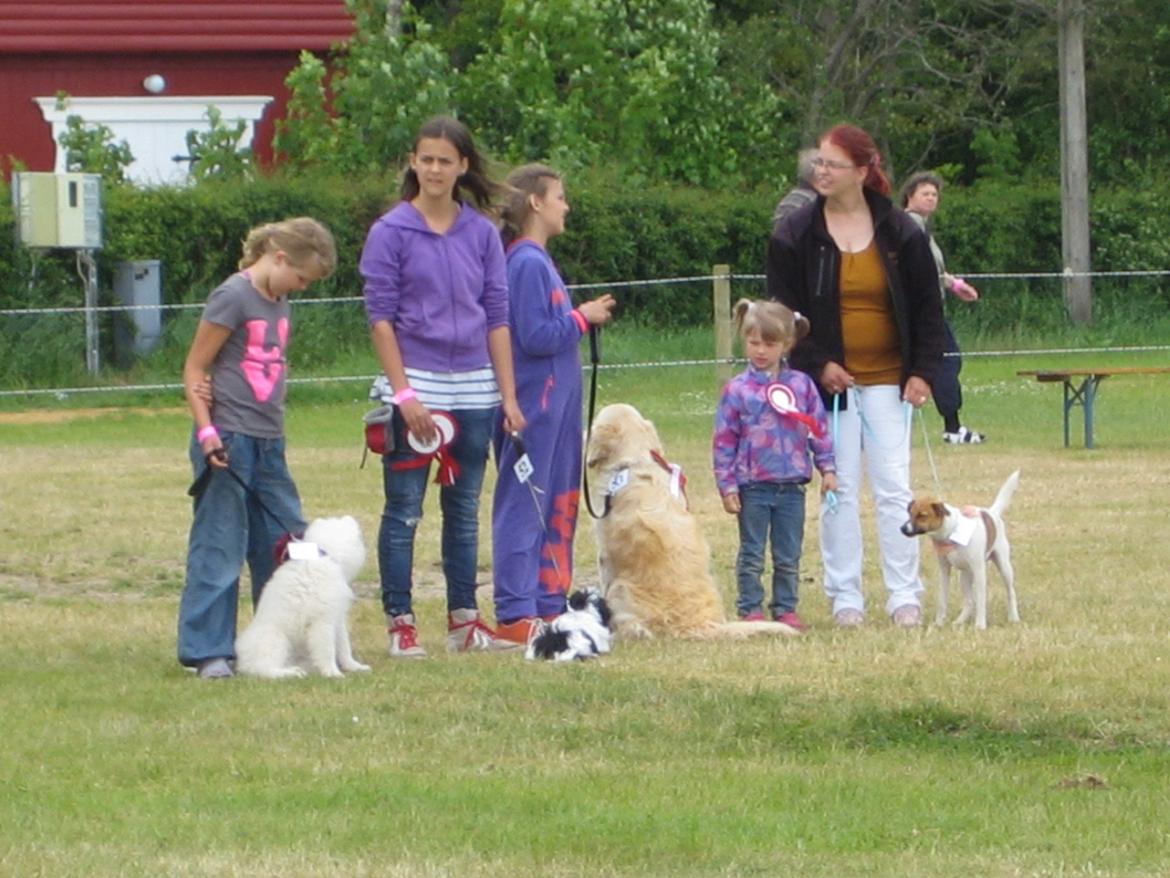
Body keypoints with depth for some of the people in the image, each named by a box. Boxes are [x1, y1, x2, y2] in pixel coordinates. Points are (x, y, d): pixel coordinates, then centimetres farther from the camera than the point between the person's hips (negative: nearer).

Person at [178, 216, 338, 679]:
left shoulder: (279, 303, 13)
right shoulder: (233, 298, -10)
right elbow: (194, 368, -10)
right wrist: (207, 430, -18)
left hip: (268, 443, 8)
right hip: (229, 441, -8)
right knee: (219, 547, -5)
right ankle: (208, 652, -2)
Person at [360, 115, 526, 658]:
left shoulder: (482, 233, 7)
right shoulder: (391, 232, -3)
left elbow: (497, 317, 9)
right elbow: (380, 317, -5)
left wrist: (508, 395, 4)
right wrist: (404, 394, -12)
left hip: (475, 388, 4)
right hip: (417, 384, -4)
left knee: (465, 508, 9)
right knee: (404, 510, -1)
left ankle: (464, 621, 15)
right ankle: (400, 624, 3)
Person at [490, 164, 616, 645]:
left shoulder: (538, 261, 15)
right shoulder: (527, 264, -15)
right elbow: (535, 336, -21)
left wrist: (584, 316, 6)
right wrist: (582, 318, -10)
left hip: (555, 402, 10)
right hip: (534, 403, -10)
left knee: (558, 506, 12)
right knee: (524, 506, -7)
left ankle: (548, 605, 18)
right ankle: (515, 615, -6)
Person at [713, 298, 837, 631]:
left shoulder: (801, 385, 2)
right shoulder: (738, 389, -4)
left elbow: (819, 429, 9)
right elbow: (724, 441, -2)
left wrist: (827, 468, 4)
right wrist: (727, 486, -5)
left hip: (791, 486, 2)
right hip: (752, 487, -2)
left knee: (789, 556, 8)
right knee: (751, 554, 5)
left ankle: (785, 608, 17)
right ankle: (751, 609, 12)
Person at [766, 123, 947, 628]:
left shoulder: (900, 233, 2)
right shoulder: (797, 235, 1)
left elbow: (926, 307, 7)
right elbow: (784, 312, 3)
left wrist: (923, 371, -1)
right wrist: (817, 364, -8)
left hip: (888, 381, 0)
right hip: (830, 380, 0)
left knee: (894, 488, -3)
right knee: (839, 491, 1)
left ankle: (905, 594, 2)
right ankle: (845, 596, 7)